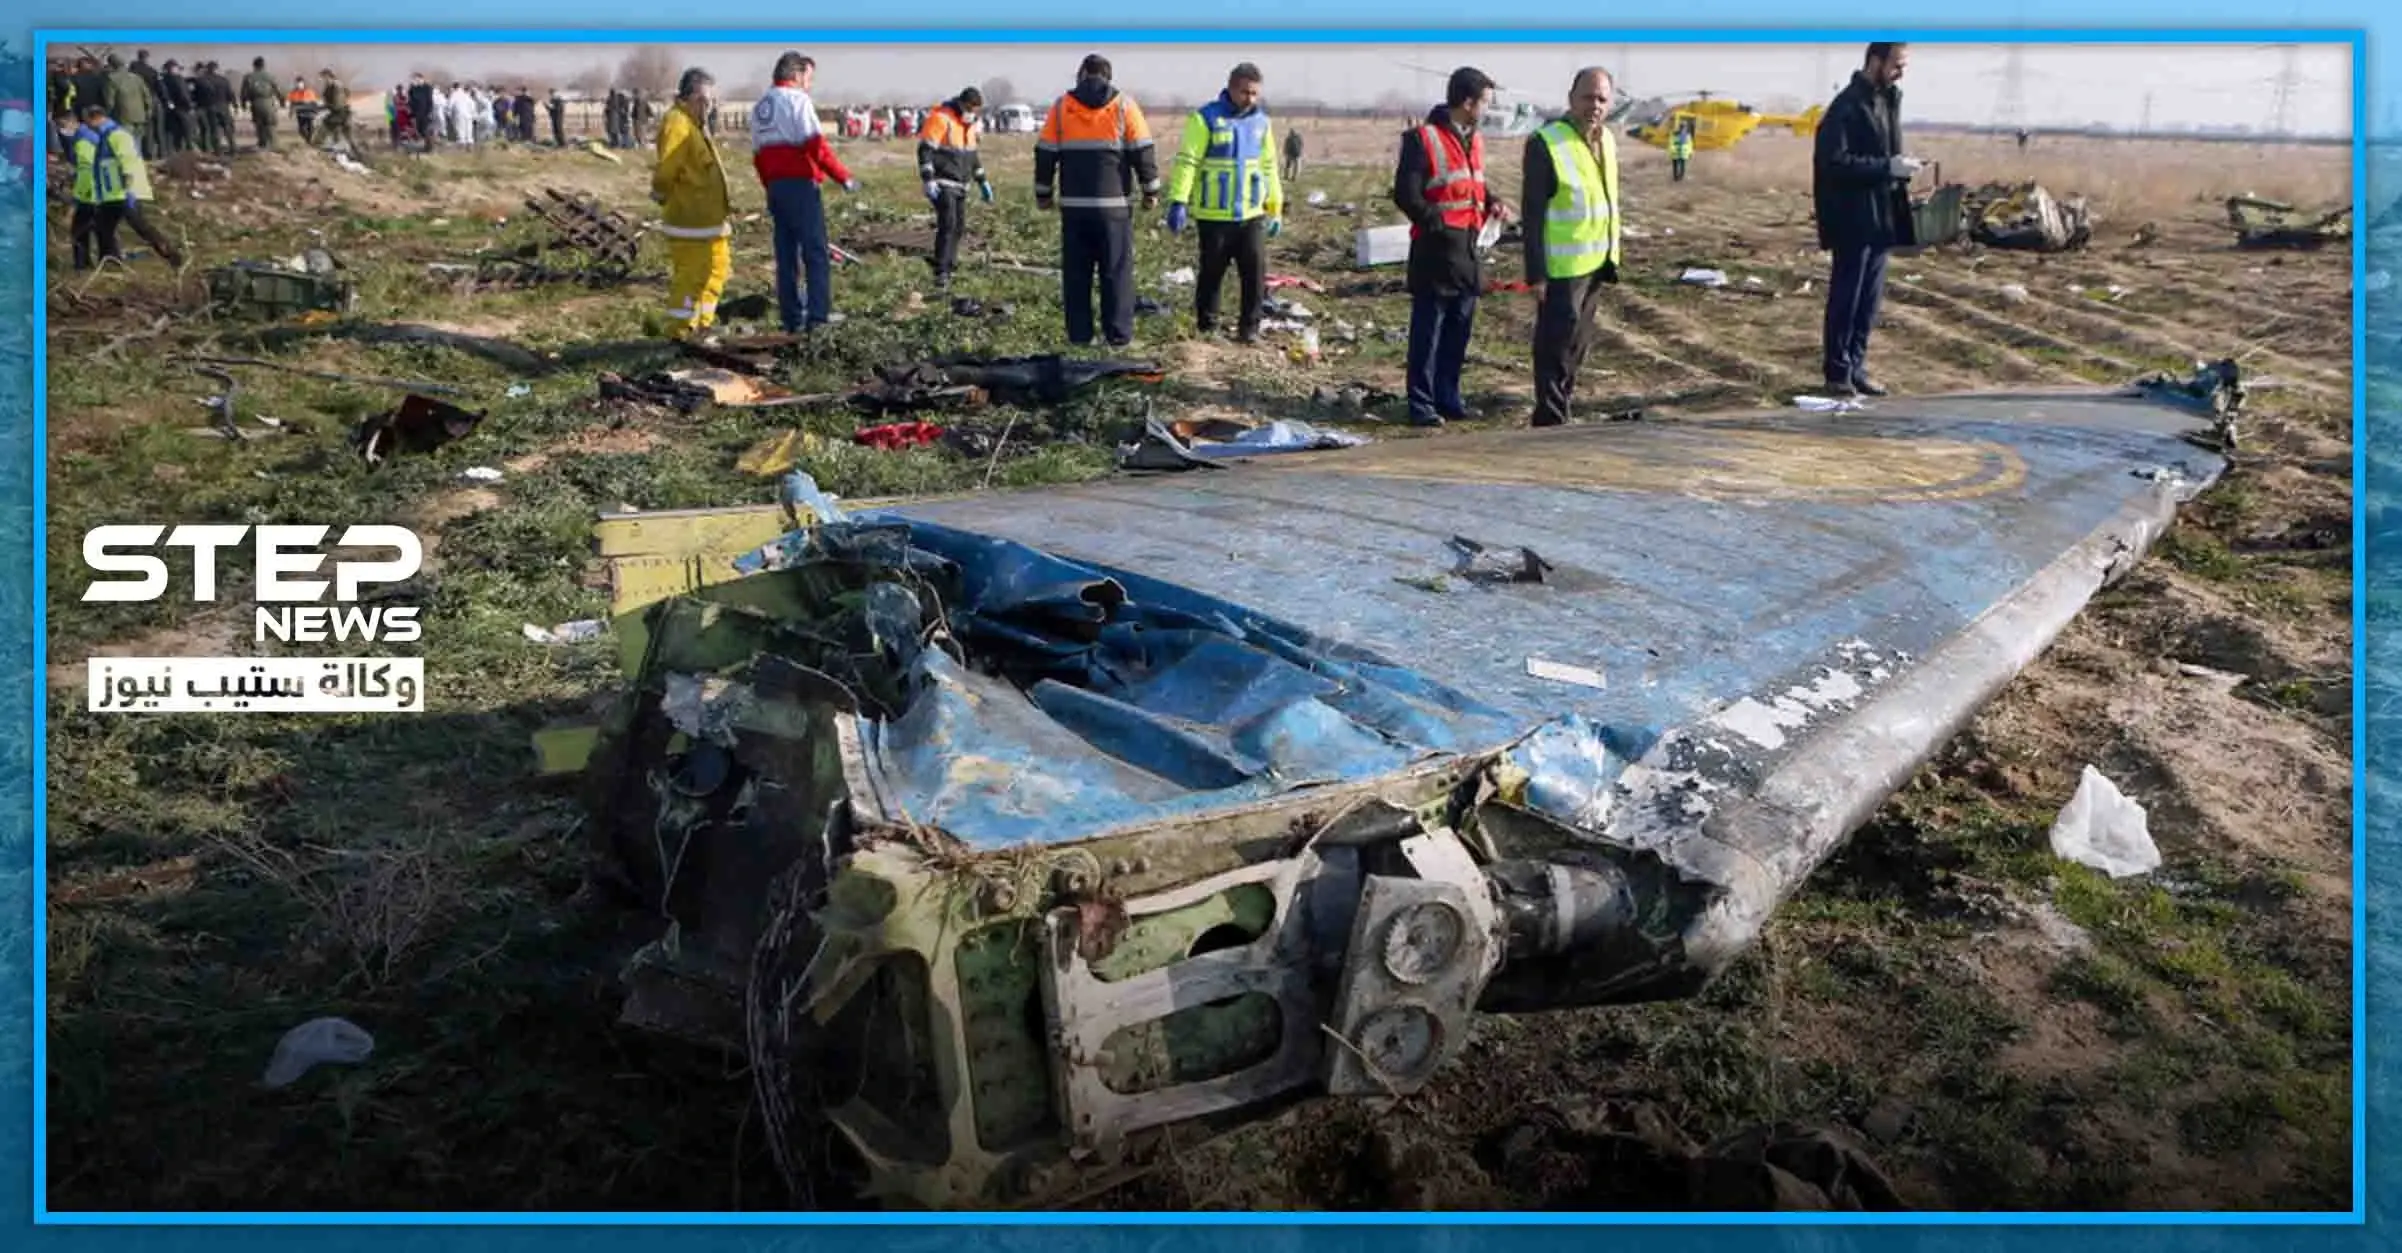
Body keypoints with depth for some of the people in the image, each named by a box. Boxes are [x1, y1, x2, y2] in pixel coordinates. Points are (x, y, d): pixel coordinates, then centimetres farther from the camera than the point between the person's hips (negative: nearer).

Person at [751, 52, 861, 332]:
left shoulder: (759, 107, 17)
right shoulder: (797, 99, -7)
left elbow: (758, 155, 19)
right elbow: (816, 145, -17)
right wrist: (844, 177, -12)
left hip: (775, 186, 8)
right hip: (800, 184, -8)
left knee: (786, 255, 10)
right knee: (816, 251, -3)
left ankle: (792, 317, 11)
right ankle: (819, 314, -6)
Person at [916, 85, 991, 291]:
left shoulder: (970, 124, 15)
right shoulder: (941, 118, -13)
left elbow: (973, 153, 27)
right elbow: (925, 150, -18)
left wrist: (982, 181, 25)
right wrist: (928, 179, -25)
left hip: (960, 185, 9)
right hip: (942, 184, -9)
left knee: (959, 227, 9)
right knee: (948, 225, -18)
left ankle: (948, 268, 19)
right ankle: (941, 273, -18)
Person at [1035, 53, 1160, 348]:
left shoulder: (1062, 106, 5)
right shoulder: (1123, 106, 0)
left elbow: (1045, 154, 6)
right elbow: (1143, 151, -1)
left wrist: (1043, 193, 15)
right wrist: (1151, 190, 7)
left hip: (1074, 205, 2)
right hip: (1115, 204, -1)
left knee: (1076, 272, 7)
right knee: (1116, 270, 3)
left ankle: (1078, 333, 8)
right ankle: (1119, 333, 2)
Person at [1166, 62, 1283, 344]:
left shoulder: (1261, 121, 10)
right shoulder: (1206, 118, -7)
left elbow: (1269, 166, 19)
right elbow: (1187, 162, -12)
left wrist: (1276, 208, 19)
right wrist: (1178, 202, -20)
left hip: (1252, 214, 4)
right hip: (1214, 215, -4)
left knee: (1256, 272, 0)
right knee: (1211, 274, 5)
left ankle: (1249, 328, 11)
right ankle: (1206, 328, 18)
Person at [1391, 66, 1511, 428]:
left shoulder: (1474, 139, 14)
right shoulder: (1422, 139, -11)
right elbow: (1406, 195, -14)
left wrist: (1491, 202, 6)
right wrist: (1441, 225, -17)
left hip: (1469, 251, 8)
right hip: (1436, 251, -8)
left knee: (1459, 331, 13)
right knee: (1427, 334, -1)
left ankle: (1449, 398, 23)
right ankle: (1422, 404, 6)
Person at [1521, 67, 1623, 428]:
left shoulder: (1607, 140, 8)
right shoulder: (1545, 143, -15)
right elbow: (1532, 212, -17)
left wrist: (1612, 256, 17)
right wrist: (1535, 273, -20)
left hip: (1595, 264, 8)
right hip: (1561, 269, -8)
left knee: (1578, 344, 16)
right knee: (1555, 345, -4)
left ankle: (1560, 409, 28)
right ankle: (1550, 423, 3)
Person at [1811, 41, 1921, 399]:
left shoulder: (1888, 100, 12)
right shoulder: (1848, 106, -15)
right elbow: (1834, 161, -21)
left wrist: (1900, 166, 2)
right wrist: (1888, 168, -21)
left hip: (1881, 216, 8)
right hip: (1853, 219, -8)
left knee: (1870, 297, 11)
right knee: (1846, 296, 0)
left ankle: (1856, 366, 19)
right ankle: (1838, 371, 8)